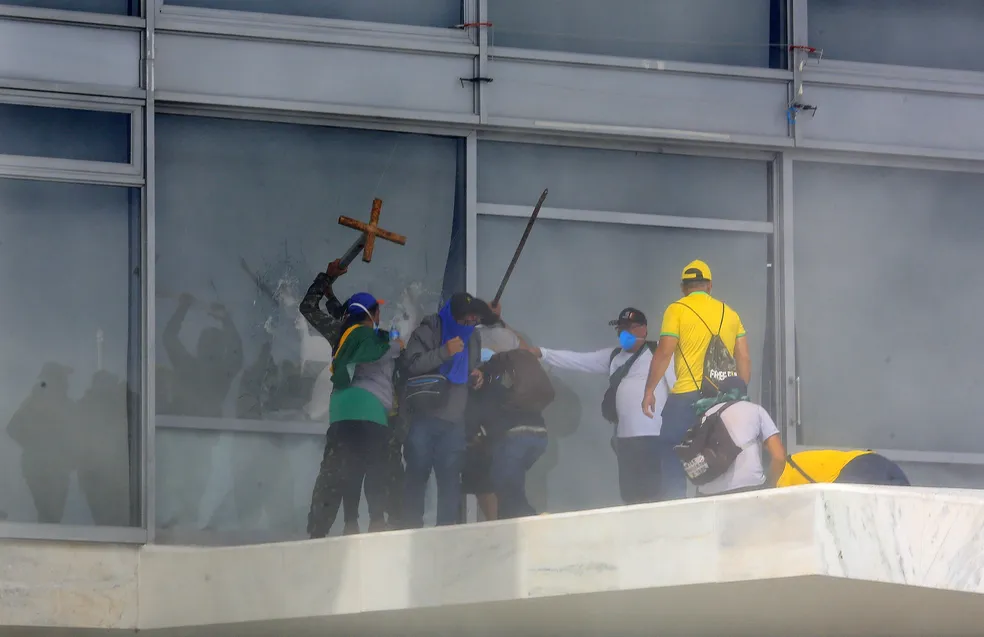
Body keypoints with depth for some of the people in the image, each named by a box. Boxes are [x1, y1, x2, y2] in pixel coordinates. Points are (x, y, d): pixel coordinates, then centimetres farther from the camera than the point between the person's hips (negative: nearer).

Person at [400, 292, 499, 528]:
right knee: (417, 473, -3)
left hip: (454, 421, 5)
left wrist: (476, 377, 6)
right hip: (423, 417, -5)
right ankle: (412, 529, 0)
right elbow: (409, 365, -17)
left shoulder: (472, 338, 15)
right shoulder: (428, 331, -4)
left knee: (450, 477, -1)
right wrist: (443, 352, -24)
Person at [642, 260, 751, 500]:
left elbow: (664, 353, -6)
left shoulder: (677, 310, -1)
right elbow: (744, 359, 10)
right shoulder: (729, 313, 13)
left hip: (687, 396, -5)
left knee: (671, 454, 3)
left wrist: (649, 390, 1)